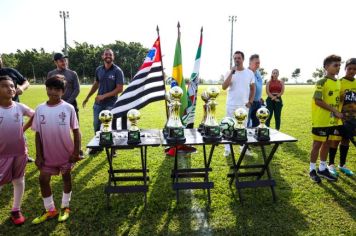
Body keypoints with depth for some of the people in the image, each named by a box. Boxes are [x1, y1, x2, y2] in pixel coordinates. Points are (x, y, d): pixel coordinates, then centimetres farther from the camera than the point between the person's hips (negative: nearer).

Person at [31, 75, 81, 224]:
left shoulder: (68, 108, -12)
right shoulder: (40, 109, -4)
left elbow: (76, 131, -8)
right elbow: (38, 134, 1)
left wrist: (76, 152, -11)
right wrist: (38, 155, -1)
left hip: (66, 152, -3)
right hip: (47, 154, 3)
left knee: (66, 177, 13)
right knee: (43, 179, 9)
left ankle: (65, 207, 32)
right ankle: (50, 210, 28)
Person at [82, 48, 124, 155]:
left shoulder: (117, 71, -9)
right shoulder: (98, 70, 5)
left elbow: (119, 89, -13)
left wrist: (104, 96, -16)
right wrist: (87, 97, 19)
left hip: (111, 104, -5)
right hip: (98, 103, 5)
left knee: (112, 128, 5)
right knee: (96, 126, 13)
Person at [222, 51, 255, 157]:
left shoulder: (249, 73, 3)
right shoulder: (229, 72, -2)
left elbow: (253, 89, 11)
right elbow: (224, 87, -14)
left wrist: (250, 102, 1)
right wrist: (232, 73, -18)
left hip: (244, 105, 1)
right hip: (231, 104, -1)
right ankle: (227, 149, 10)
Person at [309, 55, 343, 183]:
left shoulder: (338, 83, 11)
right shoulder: (322, 82, -12)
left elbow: (337, 100, 17)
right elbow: (317, 101, -18)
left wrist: (337, 116, 11)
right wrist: (335, 111, -16)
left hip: (332, 120, 7)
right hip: (321, 120, -7)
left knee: (327, 143, 14)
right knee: (317, 144, 1)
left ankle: (322, 168, 27)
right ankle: (312, 169, 14)